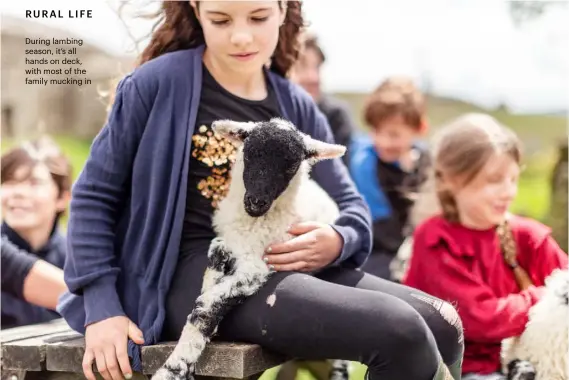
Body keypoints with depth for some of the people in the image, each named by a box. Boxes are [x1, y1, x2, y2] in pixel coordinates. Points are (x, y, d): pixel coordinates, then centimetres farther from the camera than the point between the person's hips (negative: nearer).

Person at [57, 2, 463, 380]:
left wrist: (338, 242, -9)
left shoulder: (297, 107, 11)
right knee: (401, 333, -22)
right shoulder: (159, 84, -3)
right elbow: (94, 195, 0)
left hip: (283, 268, 6)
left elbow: (352, 206, 15)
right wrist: (101, 308, -10)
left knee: (440, 326, -8)